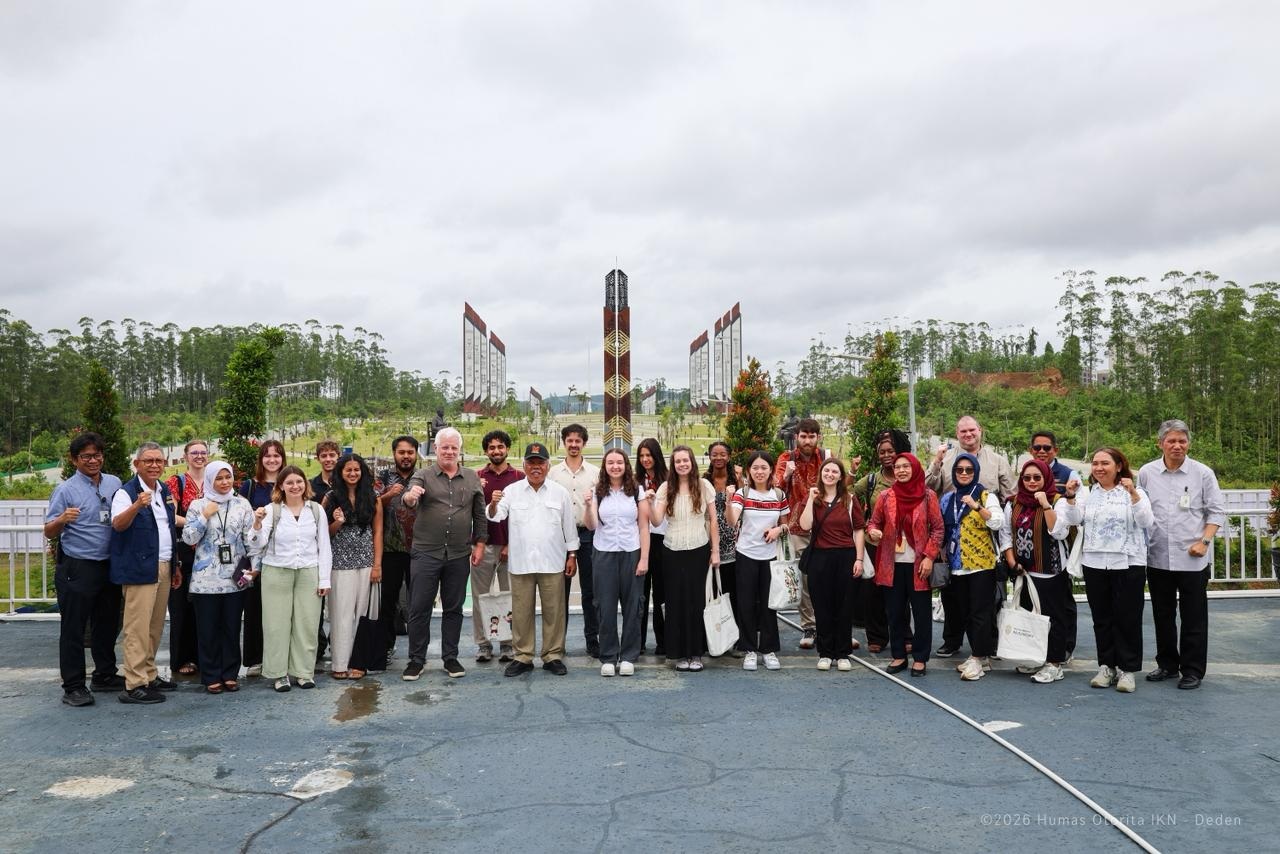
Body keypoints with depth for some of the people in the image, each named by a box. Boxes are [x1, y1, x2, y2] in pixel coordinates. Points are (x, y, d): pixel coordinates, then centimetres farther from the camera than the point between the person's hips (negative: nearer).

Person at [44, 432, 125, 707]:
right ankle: (73, 686, 8)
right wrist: (62, 519, -29)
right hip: (77, 569, -5)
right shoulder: (66, 490, -7)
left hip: (109, 566, 5)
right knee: (73, 628, 1)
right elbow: (49, 532, -10)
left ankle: (105, 675, 29)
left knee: (108, 624, 15)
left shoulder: (114, 483, 7)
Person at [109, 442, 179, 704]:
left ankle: (149, 675, 24)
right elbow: (118, 524, -25)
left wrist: (175, 566, 21)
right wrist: (137, 506, -44)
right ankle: (134, 685, -4)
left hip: (163, 568, 8)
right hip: (139, 569, -8)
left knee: (155, 626, 14)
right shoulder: (126, 492, -9)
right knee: (138, 628, -7)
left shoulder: (165, 491, 15)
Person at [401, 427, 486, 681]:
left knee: (454, 609, 10)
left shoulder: (472, 478, 8)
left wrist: (479, 545, 5)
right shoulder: (423, 476, 1)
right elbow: (411, 497, -19)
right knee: (419, 609, 2)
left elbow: (480, 514, 11)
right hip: (425, 553, -2)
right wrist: (410, 496, -43)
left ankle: (450, 658, 22)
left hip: (459, 555, 2)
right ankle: (416, 660, 14)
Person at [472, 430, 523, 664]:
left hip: (511, 545, -1)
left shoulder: (519, 477, 4)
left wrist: (511, 544, -4)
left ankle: (507, 644, 12)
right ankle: (483, 644, 12)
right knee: (480, 596, 4)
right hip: (483, 545, 1)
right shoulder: (476, 477, 8)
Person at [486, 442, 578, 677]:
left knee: (554, 611, 5)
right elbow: (494, 516, -6)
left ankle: (553, 656, 16)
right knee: (521, 612, 6)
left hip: (552, 563, 0)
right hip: (520, 563, 0)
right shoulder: (512, 491, 3)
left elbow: (569, 526, 8)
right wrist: (493, 503, -27)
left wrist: (572, 555, 6)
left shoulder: (560, 493, 4)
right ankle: (523, 657, 18)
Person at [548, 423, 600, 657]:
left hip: (588, 534, 0)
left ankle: (592, 639, 12)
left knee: (590, 591, 4)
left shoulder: (595, 472, 6)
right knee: (560, 589, 5)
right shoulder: (553, 472, 6)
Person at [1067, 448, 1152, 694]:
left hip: (1128, 564, -4)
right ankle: (1106, 666, 19)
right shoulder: (1089, 494, 11)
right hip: (1094, 563, 4)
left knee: (1127, 618, 1)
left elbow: (1146, 522, -13)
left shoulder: (1134, 492, 0)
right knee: (1102, 618, 9)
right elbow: (1074, 520, 1)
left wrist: (1133, 494, -22)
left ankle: (1127, 669, 11)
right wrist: (1070, 498, -12)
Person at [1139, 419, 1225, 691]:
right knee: (1163, 615, 13)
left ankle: (1192, 670, 15)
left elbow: (1216, 512, 1)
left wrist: (1204, 541, -10)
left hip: (1192, 559, -2)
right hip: (1158, 557, 2)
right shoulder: (1146, 473, 3)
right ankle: (1167, 664, 27)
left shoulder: (1203, 473, -2)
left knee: (1194, 618, 4)